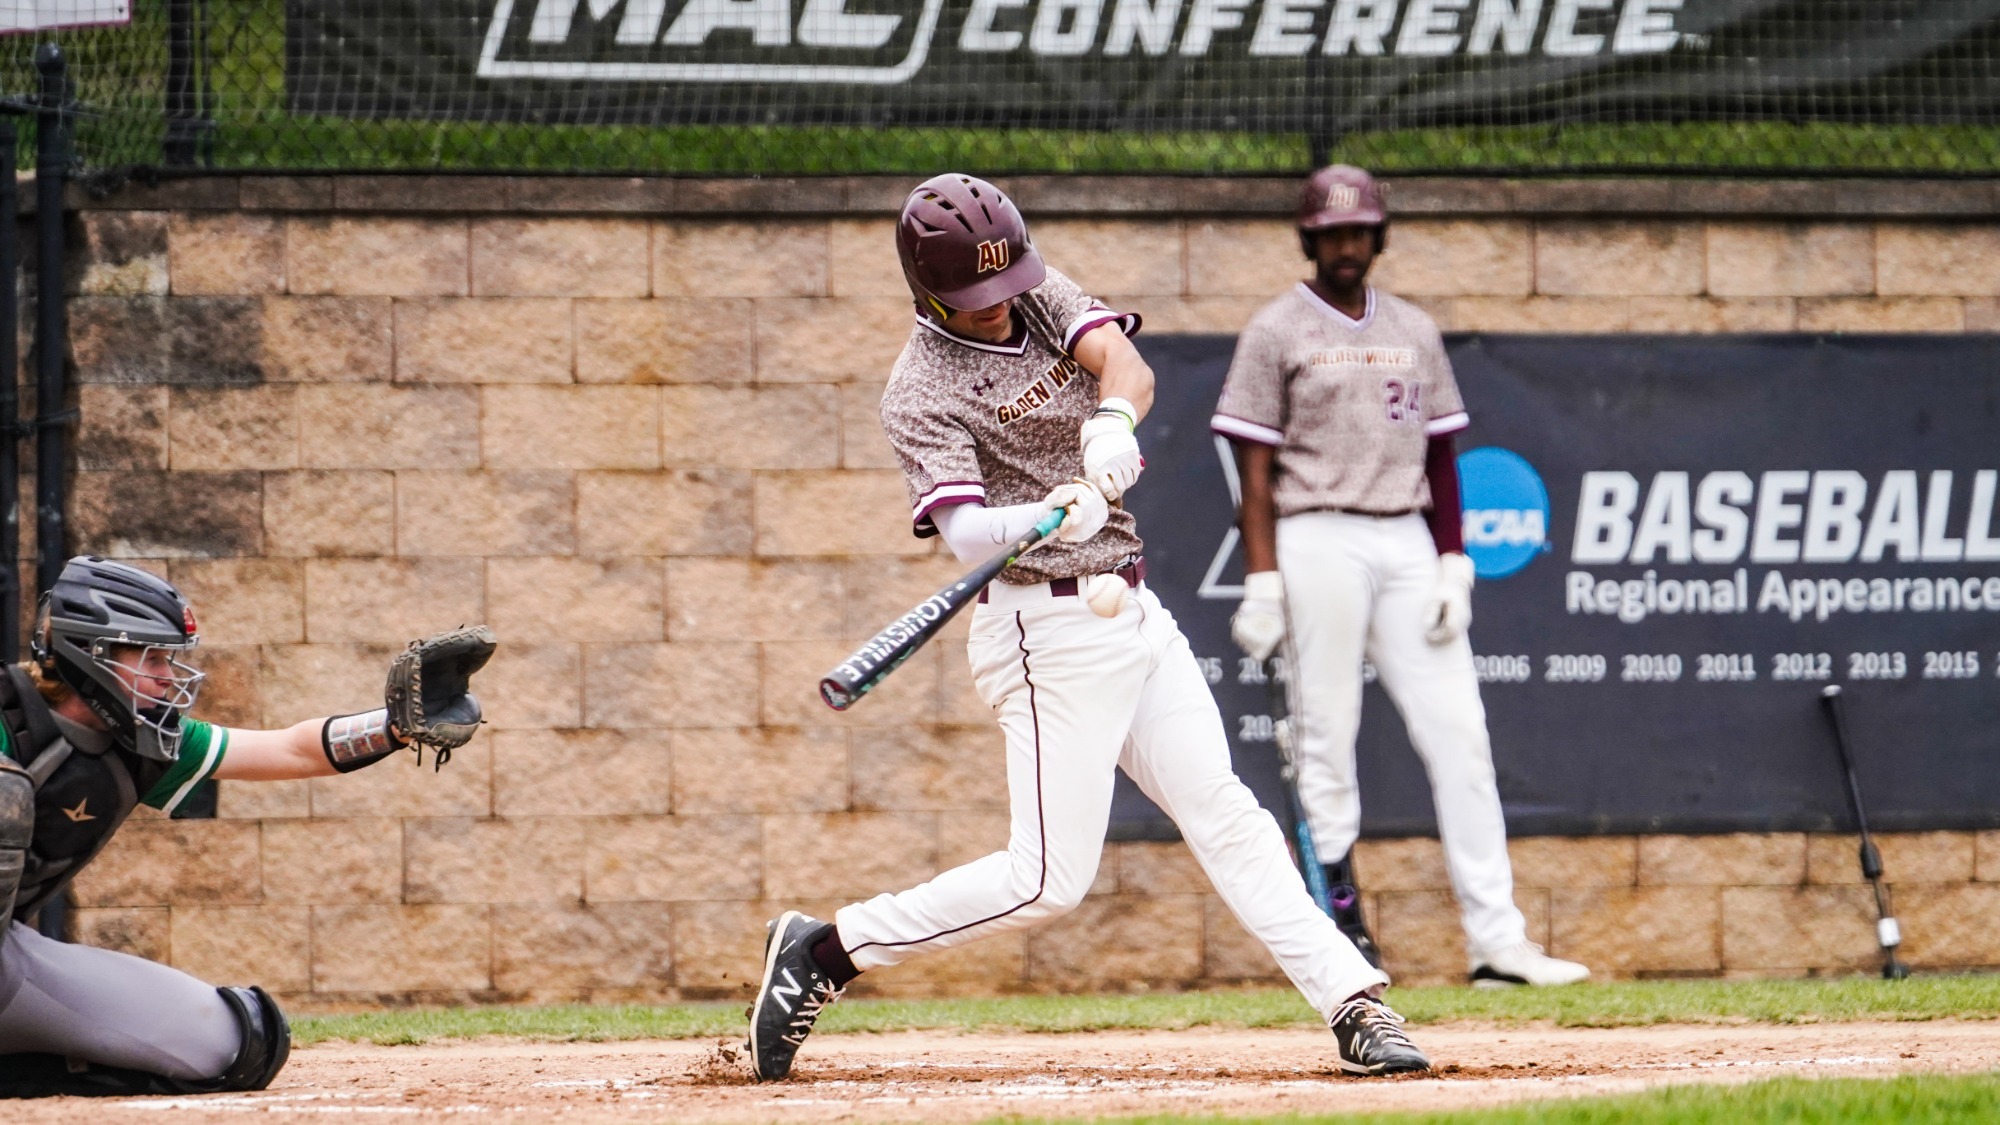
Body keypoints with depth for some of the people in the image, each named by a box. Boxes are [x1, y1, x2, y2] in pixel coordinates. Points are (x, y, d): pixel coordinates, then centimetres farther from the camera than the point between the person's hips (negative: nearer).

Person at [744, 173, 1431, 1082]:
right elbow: (964, 530, -28)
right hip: (1050, 627, -7)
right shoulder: (922, 394, -14)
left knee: (1222, 812, 5)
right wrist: (1050, 518, -48)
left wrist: (1112, 419, -34)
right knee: (1048, 878, -9)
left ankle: (1352, 1006, 4)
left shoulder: (1042, 295, 6)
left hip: (1131, 612, 7)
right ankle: (824, 953, 0)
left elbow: (1124, 362, -11)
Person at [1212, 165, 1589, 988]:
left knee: (1459, 735, -2)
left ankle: (1496, 940, -4)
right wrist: (1262, 583, -12)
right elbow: (1255, 471, -4)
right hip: (1319, 541, -4)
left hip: (1407, 543, 4)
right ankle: (1341, 931, 1)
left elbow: (1440, 459, 16)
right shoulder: (1276, 333, 1)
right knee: (1326, 735, -4)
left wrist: (1452, 564, 5)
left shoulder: (1413, 333, 15)